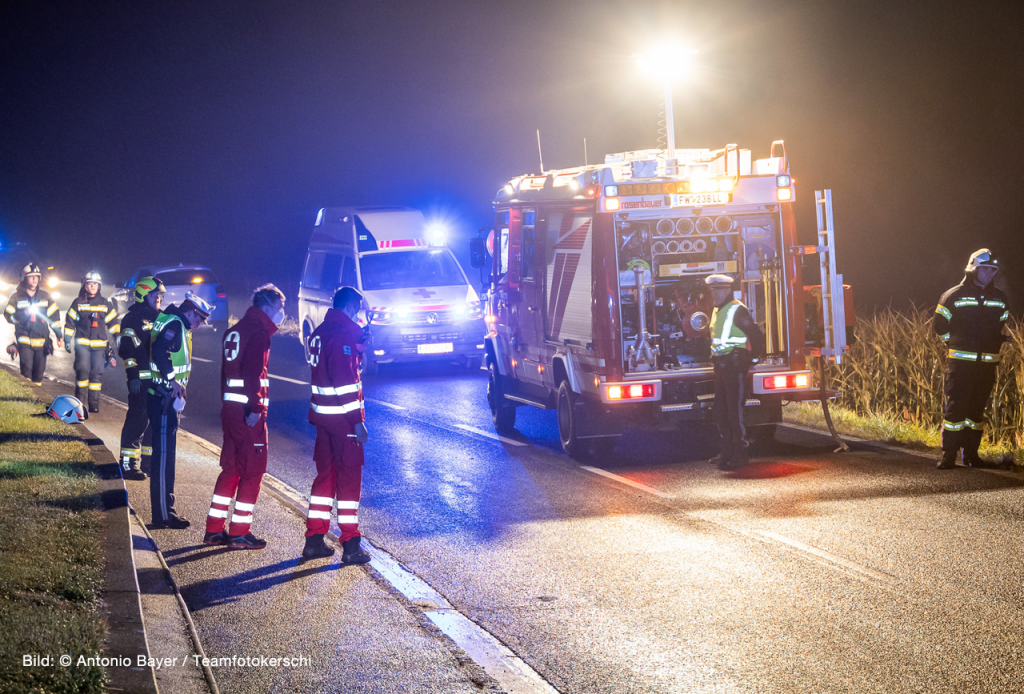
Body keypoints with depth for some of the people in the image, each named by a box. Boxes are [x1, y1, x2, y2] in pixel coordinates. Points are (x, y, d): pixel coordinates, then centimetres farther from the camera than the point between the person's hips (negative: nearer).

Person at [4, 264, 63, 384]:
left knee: (39, 372, 4)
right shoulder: (17, 296, 2)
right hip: (25, 340, -2)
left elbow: (54, 316, 11)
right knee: (26, 370, -11)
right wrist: (23, 314, -19)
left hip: (42, 341, 2)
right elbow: (8, 315, -1)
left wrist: (59, 336, 6)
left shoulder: (45, 296, 8)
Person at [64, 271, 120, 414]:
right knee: (83, 370, -14)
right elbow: (70, 322, 9)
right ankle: (79, 401, -5)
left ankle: (94, 403, 4)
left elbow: (112, 321, 14)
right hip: (82, 342, -1)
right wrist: (67, 340, 4)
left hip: (99, 344, 1)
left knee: (97, 373, -1)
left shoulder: (106, 304, 9)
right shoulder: (78, 303, 6)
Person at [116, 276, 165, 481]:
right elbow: (128, 350, -14)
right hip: (141, 380, -8)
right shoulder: (133, 318, -7)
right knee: (138, 420, -9)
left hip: (158, 379, 9)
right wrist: (133, 375, -20)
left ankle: (148, 461, 20)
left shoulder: (158, 318, 19)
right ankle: (128, 464, -6)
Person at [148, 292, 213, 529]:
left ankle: (163, 510, 23)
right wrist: (172, 380, -24)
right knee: (164, 454, -8)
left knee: (164, 453, 15)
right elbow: (159, 351, -28)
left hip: (165, 397, 11)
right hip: (164, 397, -11)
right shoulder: (175, 324, -13)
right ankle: (163, 514, -6)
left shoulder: (177, 325, 18)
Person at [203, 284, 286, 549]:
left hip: (230, 408, 9)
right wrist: (256, 408, -26)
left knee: (231, 469, 15)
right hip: (249, 412, -9)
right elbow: (253, 372, -22)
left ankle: (214, 530, 16)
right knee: (253, 471, -1)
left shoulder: (235, 331, 18)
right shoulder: (259, 331, -11)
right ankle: (239, 534, 1)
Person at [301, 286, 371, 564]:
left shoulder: (320, 332, 13)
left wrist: (359, 344, 16)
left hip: (322, 414, 8)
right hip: (342, 416, -8)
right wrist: (357, 420, -20)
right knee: (349, 478, -2)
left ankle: (314, 540, 17)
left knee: (325, 475, 15)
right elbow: (344, 381, -21)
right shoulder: (343, 333, -16)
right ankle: (351, 546, -1)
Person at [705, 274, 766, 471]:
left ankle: (740, 453, -8)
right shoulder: (717, 311, 16)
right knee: (720, 410, 11)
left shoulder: (737, 310, -12)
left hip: (735, 364, -9)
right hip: (720, 364, 9)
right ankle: (727, 451, 19)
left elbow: (756, 335, -13)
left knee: (735, 409, -10)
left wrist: (754, 357, -4)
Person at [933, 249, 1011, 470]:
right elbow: (939, 324, 4)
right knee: (956, 406, -9)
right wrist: (954, 342, 3)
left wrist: (1002, 337, 12)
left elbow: (1004, 325, 26)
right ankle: (948, 455, -6)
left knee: (977, 409, 9)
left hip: (987, 364, 4)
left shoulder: (999, 297, 11)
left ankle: (971, 455, 16)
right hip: (960, 362, -4)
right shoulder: (954, 296, -2)